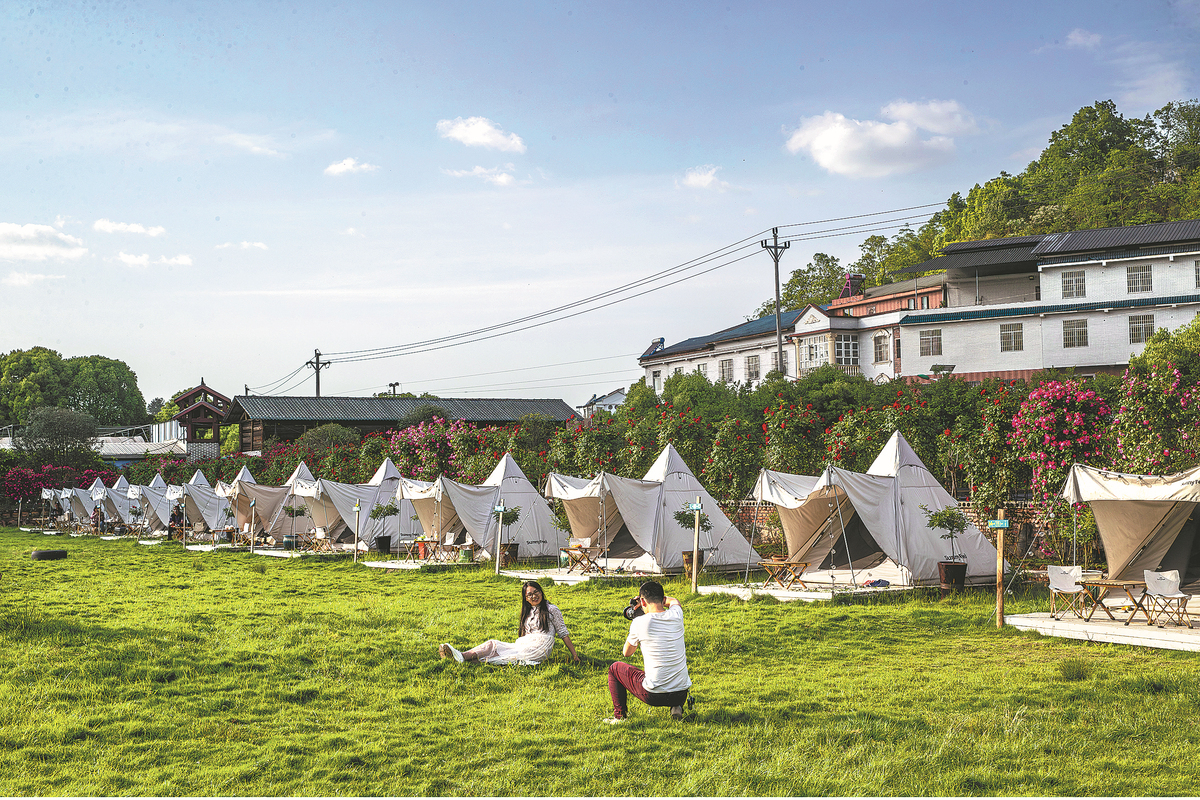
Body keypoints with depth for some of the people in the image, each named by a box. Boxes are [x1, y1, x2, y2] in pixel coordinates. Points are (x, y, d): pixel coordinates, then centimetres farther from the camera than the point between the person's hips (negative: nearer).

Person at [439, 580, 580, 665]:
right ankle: (464, 655, -40)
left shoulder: (552, 610, 5)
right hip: (523, 646, 6)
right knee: (492, 643, -18)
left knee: (508, 656, -28)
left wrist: (574, 653, 1)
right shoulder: (527, 612, 23)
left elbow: (563, 632, 4)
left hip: (538, 649, -6)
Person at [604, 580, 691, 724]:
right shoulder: (676, 615, -3)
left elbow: (626, 653, 7)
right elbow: (674, 601, 26)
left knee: (615, 668, 20)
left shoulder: (640, 622, -13)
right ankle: (677, 707, 17)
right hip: (681, 694, 3)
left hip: (653, 695, -3)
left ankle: (619, 716, 22)